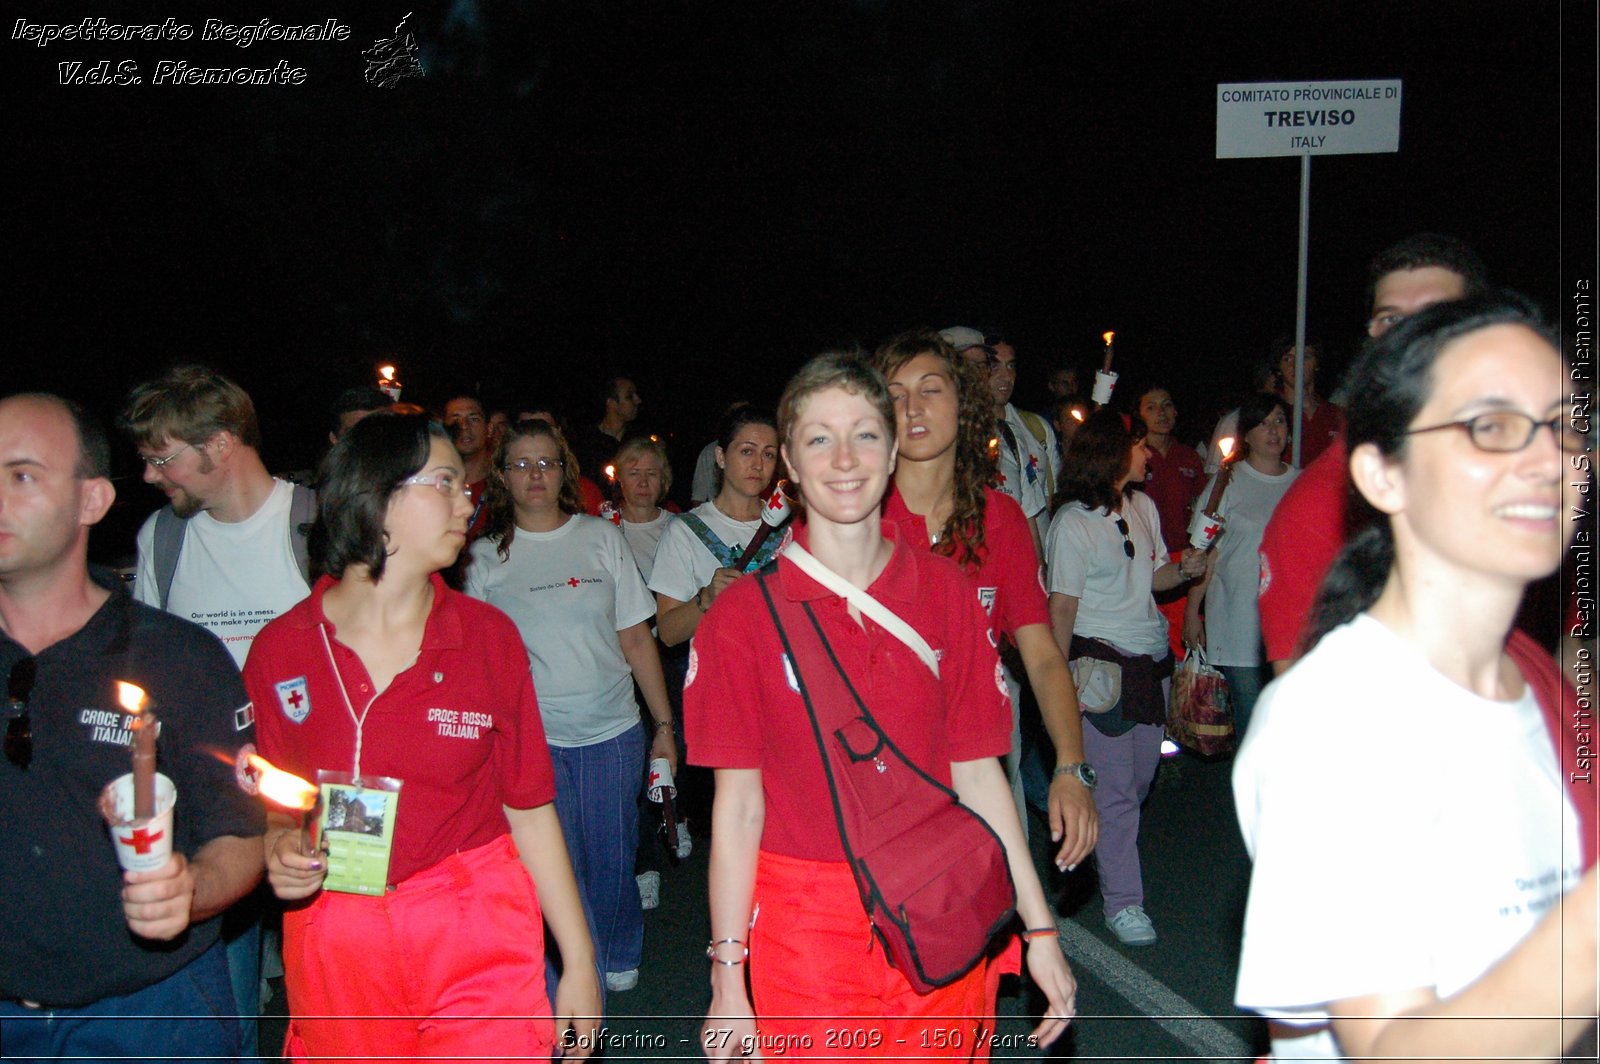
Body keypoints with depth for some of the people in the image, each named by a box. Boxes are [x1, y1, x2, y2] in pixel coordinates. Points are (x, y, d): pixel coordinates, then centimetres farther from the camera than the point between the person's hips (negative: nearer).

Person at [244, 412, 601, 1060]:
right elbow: (273, 808, 10)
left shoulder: (488, 635, -2)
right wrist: (281, 854, -14)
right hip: (334, 950, 1)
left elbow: (530, 807, 0)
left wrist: (579, 965, 1)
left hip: (481, 943, 0)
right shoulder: (279, 650, -2)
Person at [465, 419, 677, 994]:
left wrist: (664, 724, 5)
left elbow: (636, 638, 6)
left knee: (611, 859, 8)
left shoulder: (602, 537, 5)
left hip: (612, 731, 1)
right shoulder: (486, 557, 4)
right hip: (530, 736, 0)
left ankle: (620, 958, 35)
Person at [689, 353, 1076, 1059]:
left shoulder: (946, 591, 0)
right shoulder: (744, 613, -6)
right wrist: (727, 979, -5)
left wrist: (1039, 928, 2)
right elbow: (737, 804, -5)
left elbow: (977, 771, 3)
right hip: (802, 935, -2)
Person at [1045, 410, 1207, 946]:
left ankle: (1104, 851, 37)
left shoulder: (1144, 507, 10)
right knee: (1114, 784, -3)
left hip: (1151, 659, 7)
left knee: (1140, 774, 14)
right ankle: (1122, 901, 5)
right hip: (1102, 660, -7)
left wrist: (1185, 569, -3)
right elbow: (1062, 605, -12)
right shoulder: (1072, 522, -11)